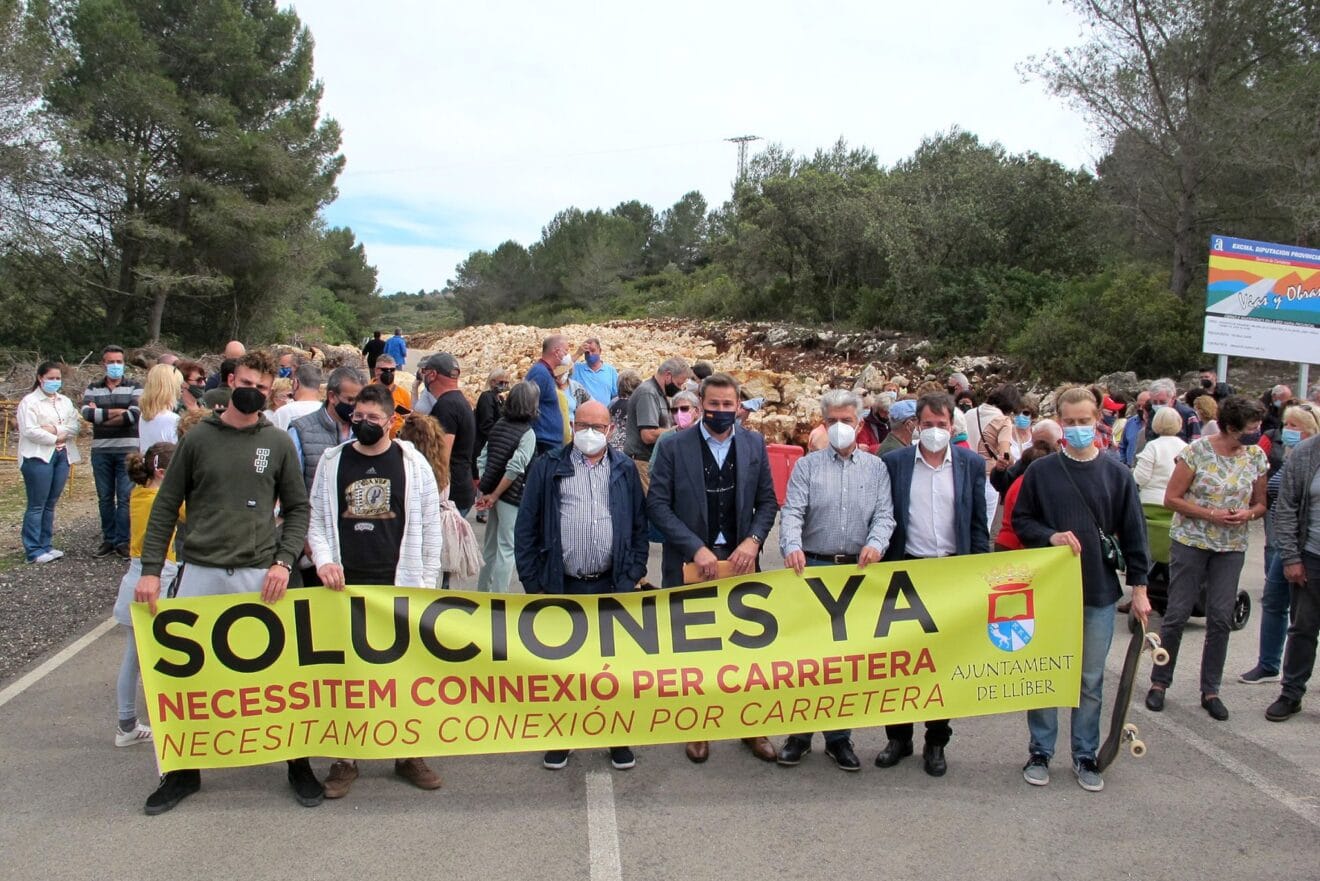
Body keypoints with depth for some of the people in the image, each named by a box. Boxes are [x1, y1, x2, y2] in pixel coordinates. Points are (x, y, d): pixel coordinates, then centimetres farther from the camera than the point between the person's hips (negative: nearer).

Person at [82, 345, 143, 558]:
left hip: (128, 450, -3)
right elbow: (87, 413, -8)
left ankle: (123, 541, 3)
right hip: (100, 450, 3)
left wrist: (100, 416, -9)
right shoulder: (93, 389, 10)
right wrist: (117, 412, -13)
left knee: (125, 497, -3)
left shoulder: (134, 388, 3)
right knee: (105, 497, 9)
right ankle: (108, 539, 18)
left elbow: (135, 414, -14)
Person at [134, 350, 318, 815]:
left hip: (260, 575, -1)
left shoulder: (278, 443, 5)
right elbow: (166, 506, 6)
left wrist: (284, 561, -7)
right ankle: (184, 769, 24)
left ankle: (298, 764, 19)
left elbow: (297, 508, 7)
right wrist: (150, 568, -2)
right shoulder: (198, 438, 5)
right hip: (201, 573, 1)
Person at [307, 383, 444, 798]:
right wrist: (323, 560, -7)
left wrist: (426, 582, 0)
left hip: (400, 584, -1)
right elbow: (316, 519, 10)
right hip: (346, 584, 2)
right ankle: (345, 758, 18)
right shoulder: (332, 462, 7)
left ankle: (409, 754, 19)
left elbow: (429, 526, 3)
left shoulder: (412, 463, 1)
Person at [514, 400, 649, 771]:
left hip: (611, 585, 1)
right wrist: (533, 581, -4)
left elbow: (639, 526, 7)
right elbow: (526, 527, 1)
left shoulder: (625, 469, 6)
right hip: (560, 585, 0)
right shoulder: (547, 467, 1)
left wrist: (632, 577, -1)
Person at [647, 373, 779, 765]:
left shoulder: (754, 444, 4)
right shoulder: (674, 446, -5)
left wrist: (753, 540, -9)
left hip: (740, 561, 2)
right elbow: (657, 504, -8)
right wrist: (696, 548, -15)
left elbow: (767, 501, 8)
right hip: (689, 563, -2)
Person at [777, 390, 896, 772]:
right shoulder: (807, 465, 4)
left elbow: (884, 514, 0)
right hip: (813, 567, -1)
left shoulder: (876, 468, 9)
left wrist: (875, 544, -21)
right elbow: (792, 511, -6)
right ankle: (799, 732, 16)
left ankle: (839, 737, 20)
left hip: (858, 570, 1)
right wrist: (792, 546, -25)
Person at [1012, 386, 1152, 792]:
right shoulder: (1041, 471, 0)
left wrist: (1139, 586, 1)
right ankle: (1040, 752, 21)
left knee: (1091, 680, 10)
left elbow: (1133, 534, 4)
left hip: (1099, 592, 1)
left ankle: (1085, 755, 23)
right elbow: (1021, 520, 4)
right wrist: (1050, 536, -15)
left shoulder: (1117, 474, 2)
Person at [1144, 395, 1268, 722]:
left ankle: (1210, 690, 17)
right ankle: (1159, 682, 15)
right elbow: (1171, 498, -8)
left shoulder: (1256, 456, 3)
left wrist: (1247, 514, -11)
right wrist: (1211, 514, -18)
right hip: (1190, 541, -3)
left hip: (1232, 546, 4)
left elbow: (1260, 504, 11)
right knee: (1177, 614, 1)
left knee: (1221, 619, 4)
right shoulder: (1197, 450, -10)